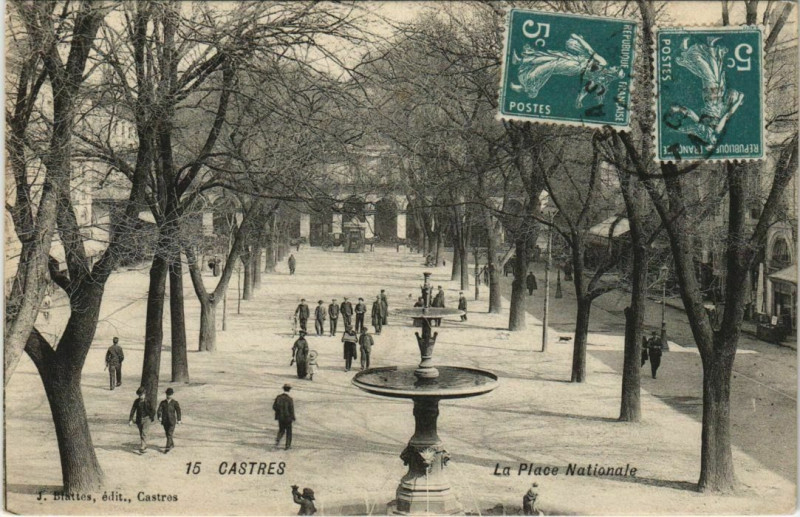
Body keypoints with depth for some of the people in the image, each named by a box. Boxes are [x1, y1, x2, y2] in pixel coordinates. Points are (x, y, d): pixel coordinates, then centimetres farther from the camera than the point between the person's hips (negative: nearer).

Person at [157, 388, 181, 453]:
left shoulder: (175, 402, -3)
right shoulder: (163, 402, 4)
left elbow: (178, 411, 1)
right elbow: (160, 410, -5)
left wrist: (179, 419, 0)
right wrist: (159, 417, -22)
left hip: (172, 421, -4)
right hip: (165, 421, 4)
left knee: (169, 434, -12)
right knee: (167, 434, 15)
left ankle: (168, 447, -15)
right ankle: (172, 444, 35)